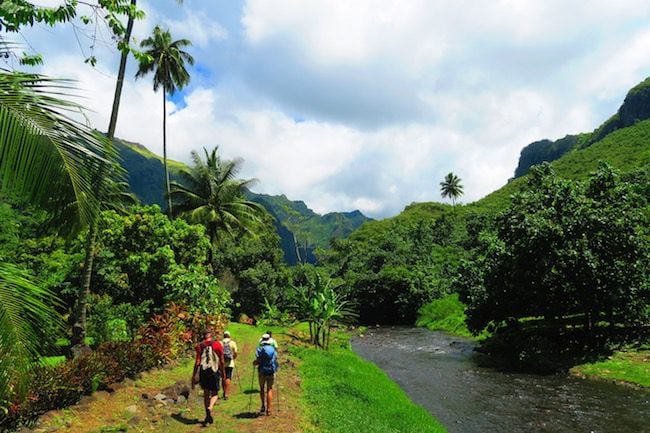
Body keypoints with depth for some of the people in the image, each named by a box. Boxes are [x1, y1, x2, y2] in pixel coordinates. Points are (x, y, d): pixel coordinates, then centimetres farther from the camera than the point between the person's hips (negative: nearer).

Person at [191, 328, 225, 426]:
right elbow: (222, 361, 3)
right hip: (214, 371, -2)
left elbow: (197, 362, -2)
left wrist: (194, 376, 3)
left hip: (203, 372, 2)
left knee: (206, 393, 15)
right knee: (214, 393, 10)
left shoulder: (200, 345, 2)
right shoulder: (217, 344, 0)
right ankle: (210, 407, -19)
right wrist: (223, 372, 15)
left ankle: (208, 416, 19)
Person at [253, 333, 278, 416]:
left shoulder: (259, 349, -5)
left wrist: (254, 363, 8)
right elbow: (276, 359, 1)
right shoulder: (273, 349, 3)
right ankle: (268, 409, 3)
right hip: (271, 372, 1)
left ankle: (263, 406, 10)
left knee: (262, 389, 17)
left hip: (262, 372, -1)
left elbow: (258, 361, -12)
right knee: (269, 389, 7)